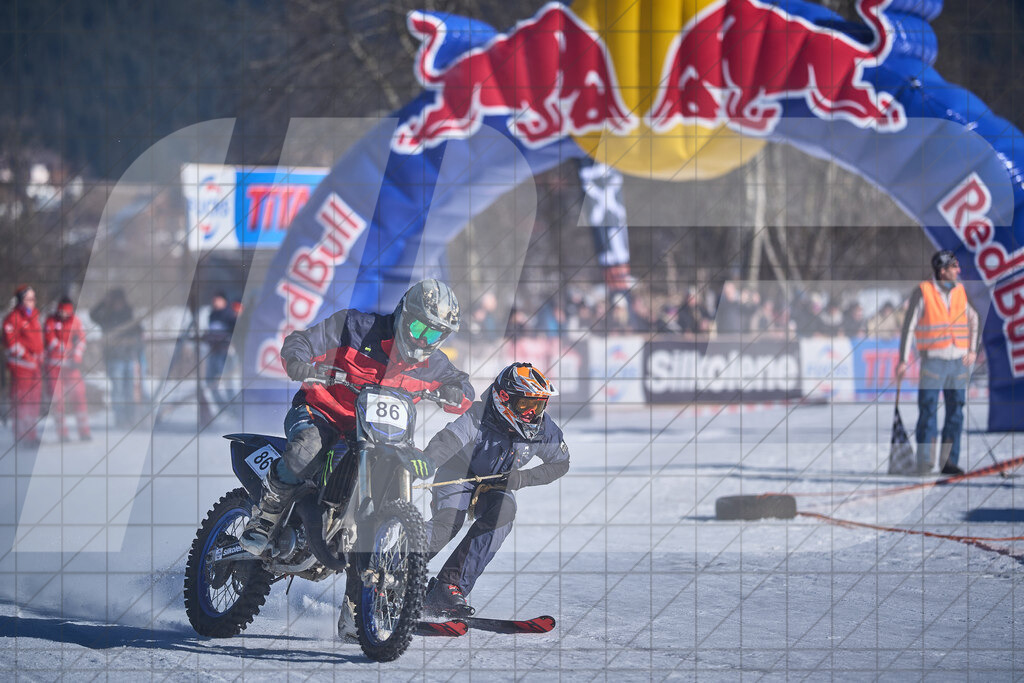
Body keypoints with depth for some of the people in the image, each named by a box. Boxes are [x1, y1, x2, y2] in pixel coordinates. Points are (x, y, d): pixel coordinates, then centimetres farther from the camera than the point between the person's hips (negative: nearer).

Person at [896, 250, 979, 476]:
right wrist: (903, 360, -12)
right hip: (932, 362, -5)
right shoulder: (923, 292, -8)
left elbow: (972, 319, 20)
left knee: (956, 413, 5)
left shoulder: (959, 291, 6)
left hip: (958, 363, 5)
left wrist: (972, 349, 9)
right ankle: (924, 462, -3)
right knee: (928, 412, -6)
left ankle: (949, 461, 10)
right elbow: (908, 326, -7)